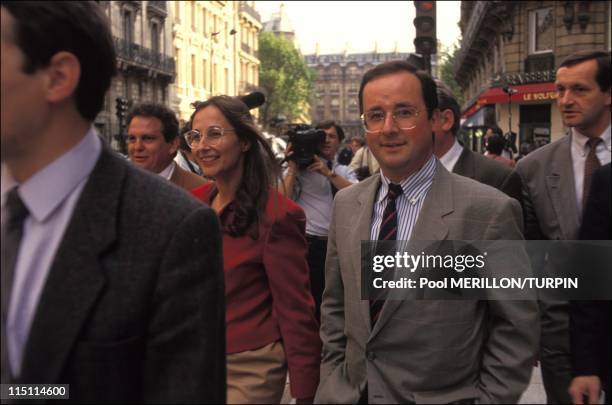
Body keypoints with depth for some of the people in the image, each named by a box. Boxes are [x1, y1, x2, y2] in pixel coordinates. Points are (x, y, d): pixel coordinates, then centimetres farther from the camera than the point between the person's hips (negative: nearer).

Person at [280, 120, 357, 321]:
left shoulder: (345, 172, 11)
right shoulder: (301, 168, -4)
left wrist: (329, 173, -18)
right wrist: (292, 168, -17)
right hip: (311, 243, -5)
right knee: (310, 300, 3)